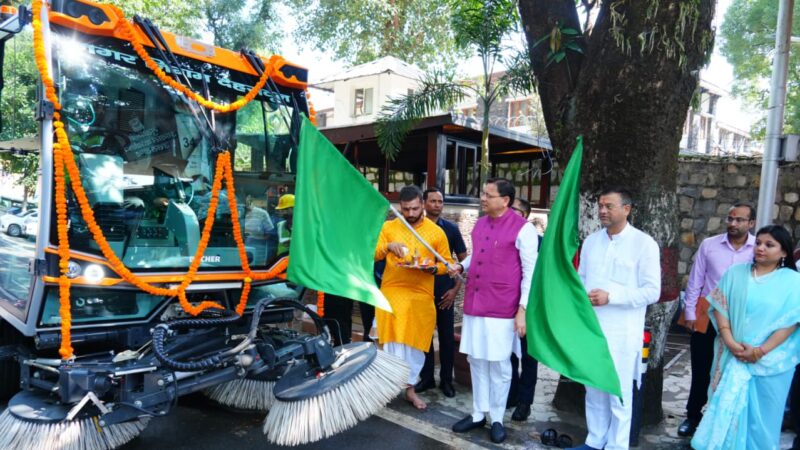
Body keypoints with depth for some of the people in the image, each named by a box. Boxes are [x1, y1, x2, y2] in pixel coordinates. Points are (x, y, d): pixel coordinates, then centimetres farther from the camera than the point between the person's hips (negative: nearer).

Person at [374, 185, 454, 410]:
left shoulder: (436, 232, 1)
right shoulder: (388, 227, 4)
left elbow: (448, 263, 5)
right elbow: (373, 255, 0)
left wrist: (432, 267, -16)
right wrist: (388, 247, -20)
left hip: (421, 296, 1)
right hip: (392, 292, 0)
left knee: (416, 343, 9)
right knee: (393, 341, -2)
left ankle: (410, 387, 25)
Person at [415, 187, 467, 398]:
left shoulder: (451, 228, 1)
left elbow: (463, 260, 4)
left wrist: (456, 288, -4)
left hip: (444, 292, 0)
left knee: (446, 336, 6)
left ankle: (446, 379, 18)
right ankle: (426, 377, 22)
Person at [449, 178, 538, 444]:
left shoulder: (523, 228, -10)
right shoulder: (479, 224, 10)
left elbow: (531, 272, -9)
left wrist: (523, 309, -13)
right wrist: (461, 266, 5)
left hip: (502, 309, -6)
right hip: (474, 305, 6)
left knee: (499, 365, 6)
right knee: (476, 362, 13)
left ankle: (497, 419, 22)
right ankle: (478, 415, 27)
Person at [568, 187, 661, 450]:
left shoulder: (644, 243, -7)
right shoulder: (591, 241, 9)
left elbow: (652, 291, -10)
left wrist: (610, 297, -18)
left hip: (622, 333, -5)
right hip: (590, 328, 5)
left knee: (619, 394, 6)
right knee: (593, 389, 15)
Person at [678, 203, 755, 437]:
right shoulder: (709, 245, -4)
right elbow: (695, 281, 0)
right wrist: (690, 313, -1)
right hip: (706, 316, 1)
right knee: (701, 370, 11)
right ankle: (693, 415, 27)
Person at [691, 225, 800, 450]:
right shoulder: (736, 273, 4)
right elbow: (720, 307, 1)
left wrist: (761, 351, -15)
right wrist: (730, 342, -11)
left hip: (770, 361, -2)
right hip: (732, 355, 2)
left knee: (761, 413, 8)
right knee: (727, 407, 8)